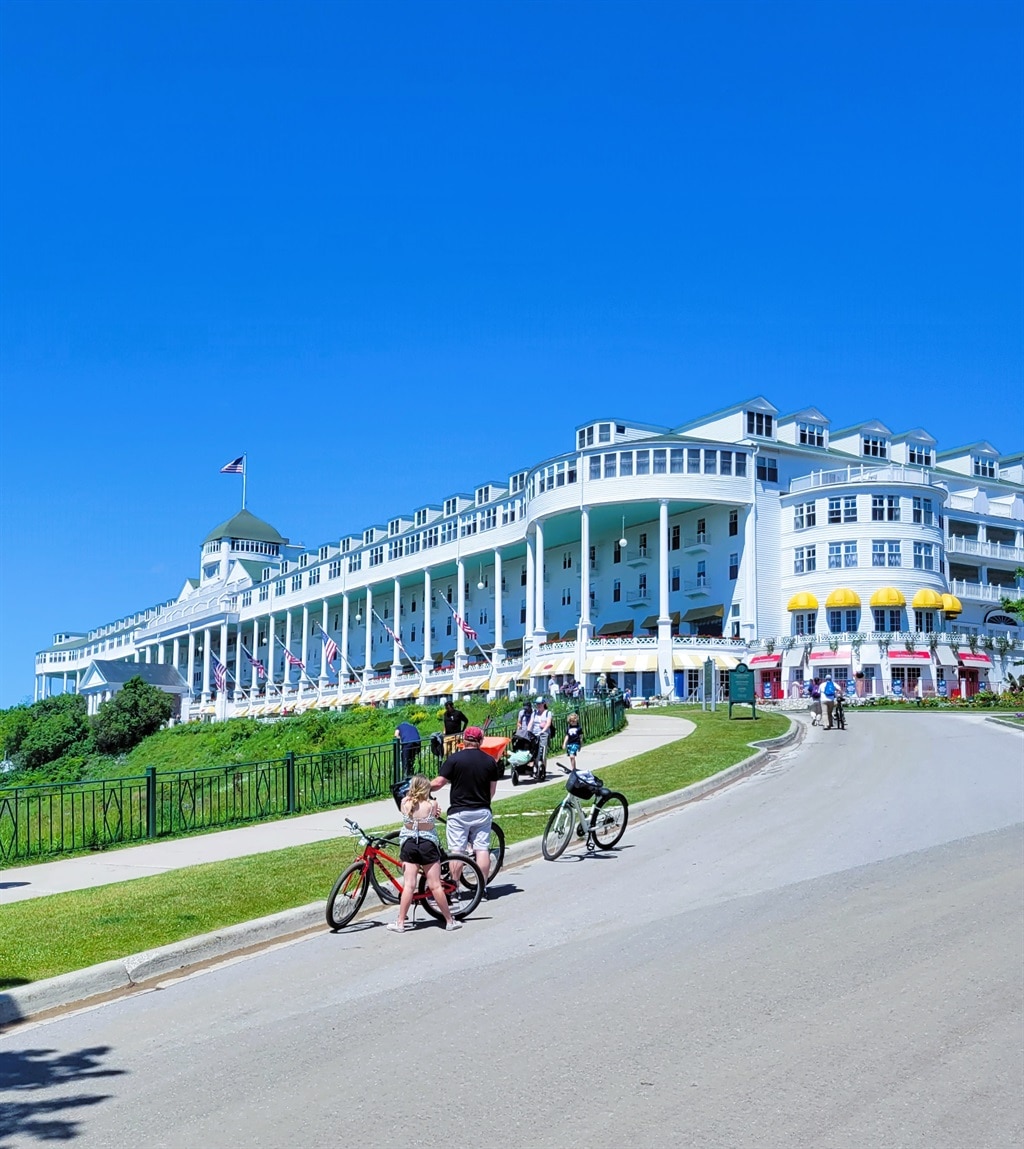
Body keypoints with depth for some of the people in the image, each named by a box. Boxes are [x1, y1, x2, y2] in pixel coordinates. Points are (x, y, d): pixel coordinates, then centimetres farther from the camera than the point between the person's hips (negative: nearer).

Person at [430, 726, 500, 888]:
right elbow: (492, 789, 9)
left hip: (459, 812, -3)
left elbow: (438, 783, -10)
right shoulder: (490, 761, 3)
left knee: (456, 850, 2)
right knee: (482, 849, 6)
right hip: (482, 811, 3)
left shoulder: (454, 759, -8)